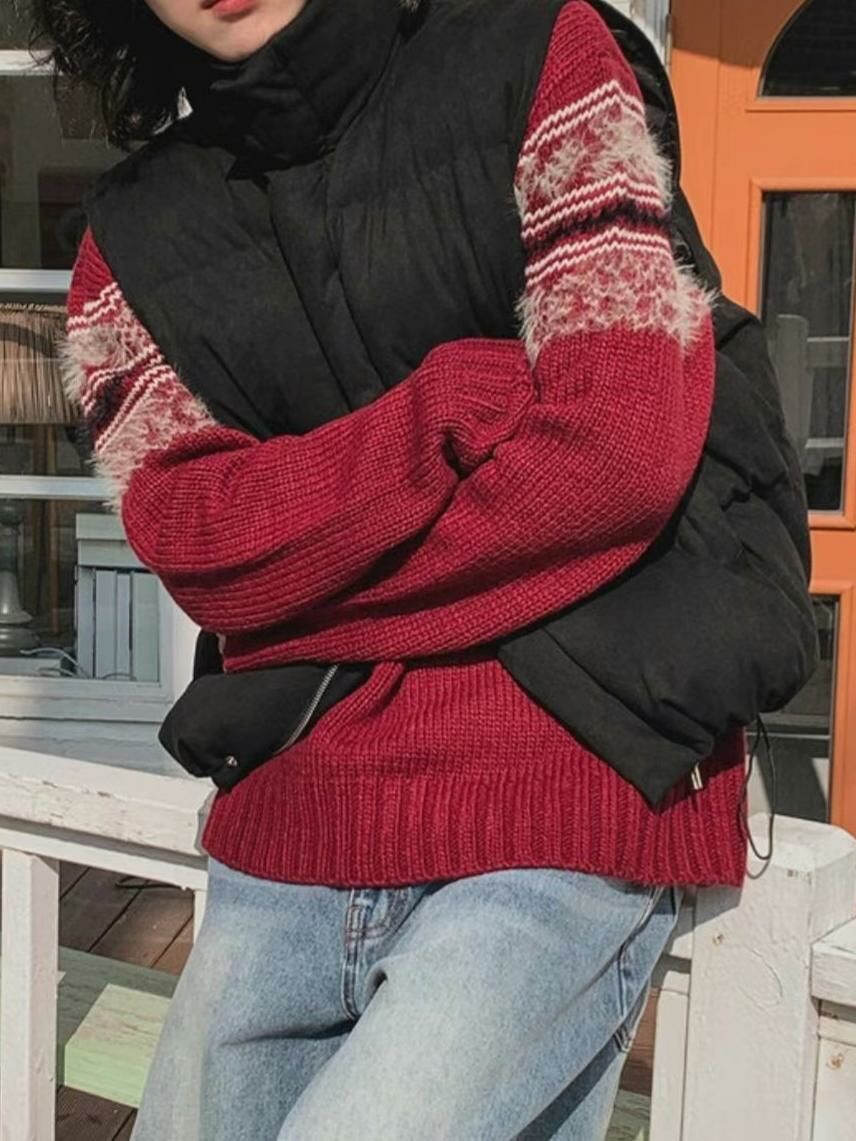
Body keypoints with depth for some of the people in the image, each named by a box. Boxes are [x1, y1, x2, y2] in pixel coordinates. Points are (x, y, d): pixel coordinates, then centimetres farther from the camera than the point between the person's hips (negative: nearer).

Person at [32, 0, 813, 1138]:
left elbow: (622, 453, -11)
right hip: (286, 844, 5)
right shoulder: (130, 243, 9)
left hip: (559, 822, -4)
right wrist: (469, 399, -15)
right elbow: (199, 551, -5)